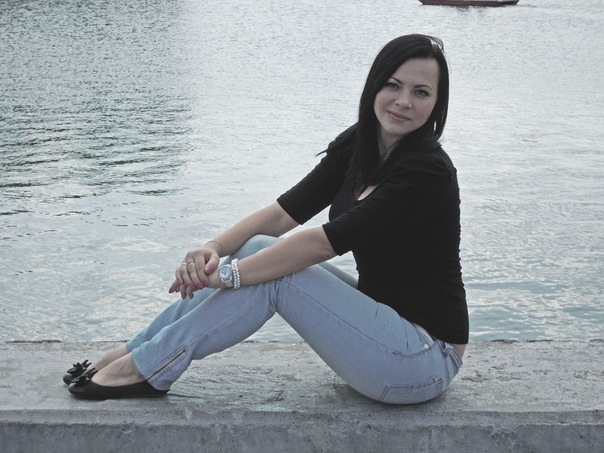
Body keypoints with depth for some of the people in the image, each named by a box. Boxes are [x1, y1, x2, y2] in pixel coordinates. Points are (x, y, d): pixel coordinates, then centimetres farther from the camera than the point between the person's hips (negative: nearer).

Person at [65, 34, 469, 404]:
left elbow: (323, 242, -26)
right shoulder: (356, 145, 1)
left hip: (427, 361, -7)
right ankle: (135, 352, 1)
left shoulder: (428, 171, -22)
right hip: (382, 314, 7)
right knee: (260, 250, -7)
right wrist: (215, 248, -20)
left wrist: (227, 274, -22)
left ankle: (147, 371, -7)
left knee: (276, 271, -18)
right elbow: (285, 211, -4)